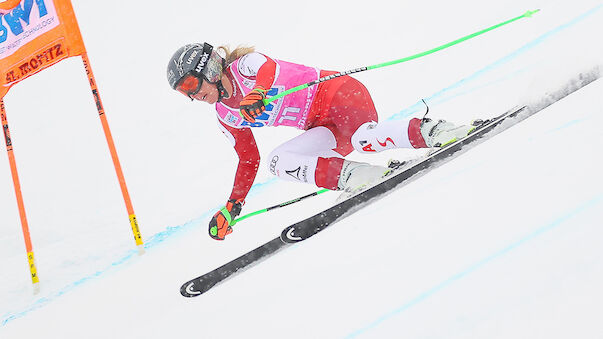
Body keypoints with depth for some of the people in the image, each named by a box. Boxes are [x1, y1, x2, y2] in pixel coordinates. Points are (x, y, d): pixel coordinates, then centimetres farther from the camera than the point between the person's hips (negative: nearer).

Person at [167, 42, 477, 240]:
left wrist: (256, 94, -56)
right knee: (278, 161, -18)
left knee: (363, 139, -37)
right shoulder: (226, 116, 12)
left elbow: (270, 70, -34)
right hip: (322, 127, 7)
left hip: (336, 93, -7)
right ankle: (348, 175, -27)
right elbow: (249, 160, 20)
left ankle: (430, 131, -24)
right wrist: (232, 207, 15)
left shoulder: (244, 66, -10)